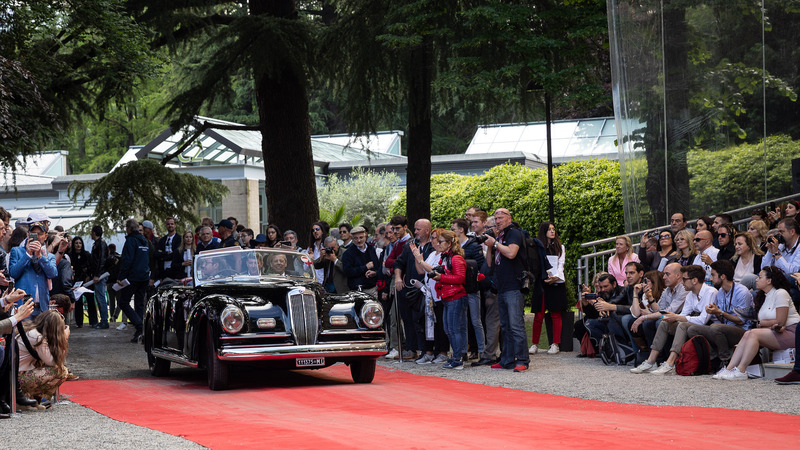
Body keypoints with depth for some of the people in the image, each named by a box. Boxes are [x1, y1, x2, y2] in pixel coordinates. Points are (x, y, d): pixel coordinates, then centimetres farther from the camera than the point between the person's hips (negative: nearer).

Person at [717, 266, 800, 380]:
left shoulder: (780, 293, -9)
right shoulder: (763, 296, 16)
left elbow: (780, 321, -15)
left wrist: (763, 323, 0)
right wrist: (772, 325, -17)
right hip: (776, 332, 8)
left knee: (754, 333, -24)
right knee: (747, 334, -13)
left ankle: (741, 371, -30)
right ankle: (729, 369, -23)